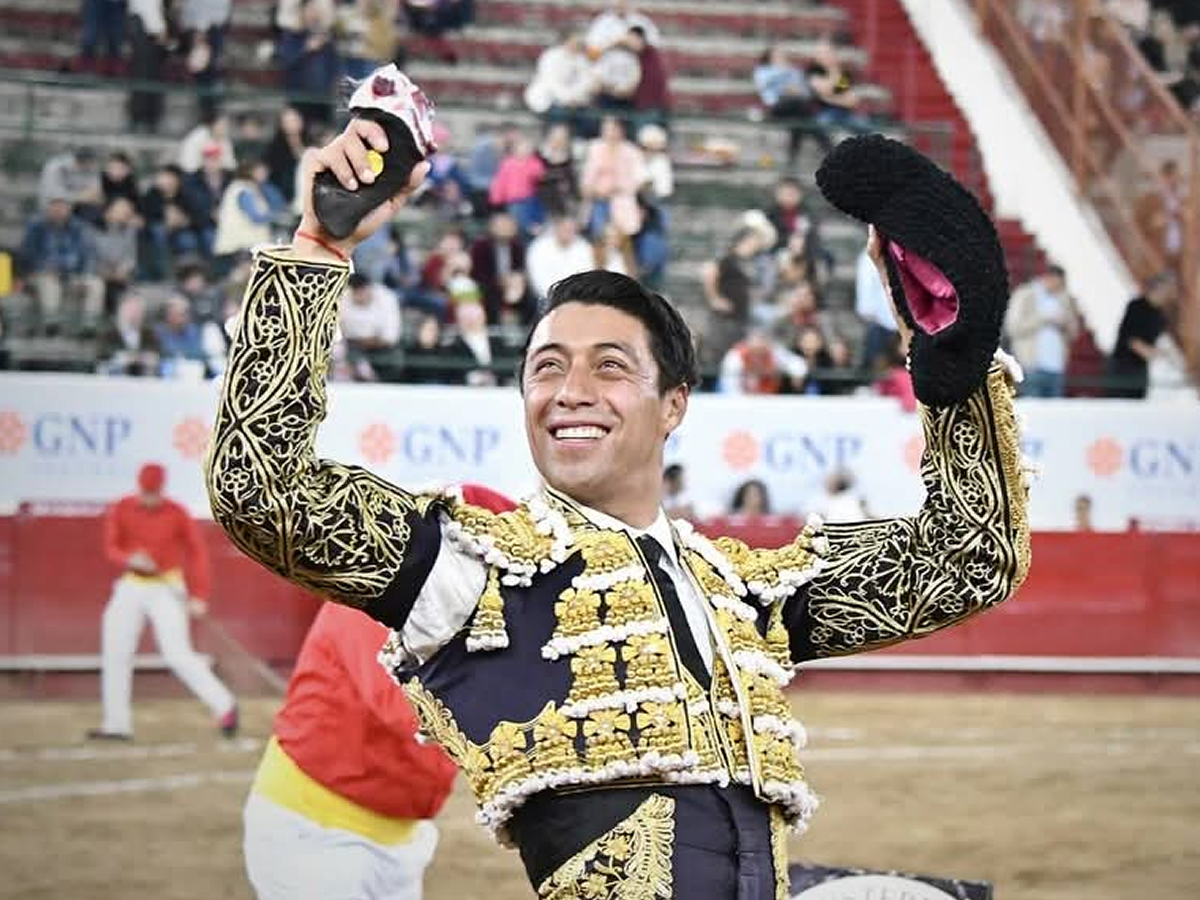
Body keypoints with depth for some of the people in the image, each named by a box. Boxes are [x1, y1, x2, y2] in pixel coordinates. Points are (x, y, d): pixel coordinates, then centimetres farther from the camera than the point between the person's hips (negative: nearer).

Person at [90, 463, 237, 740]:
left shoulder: (176, 514, -11)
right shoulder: (121, 510, -4)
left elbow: (197, 551, -5)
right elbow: (111, 548, -7)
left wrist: (199, 596, -12)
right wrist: (130, 558, -31)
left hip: (166, 588, -4)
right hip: (131, 587, 4)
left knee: (178, 655, -14)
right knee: (114, 654, 3)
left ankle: (224, 706, -5)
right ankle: (116, 724, 11)